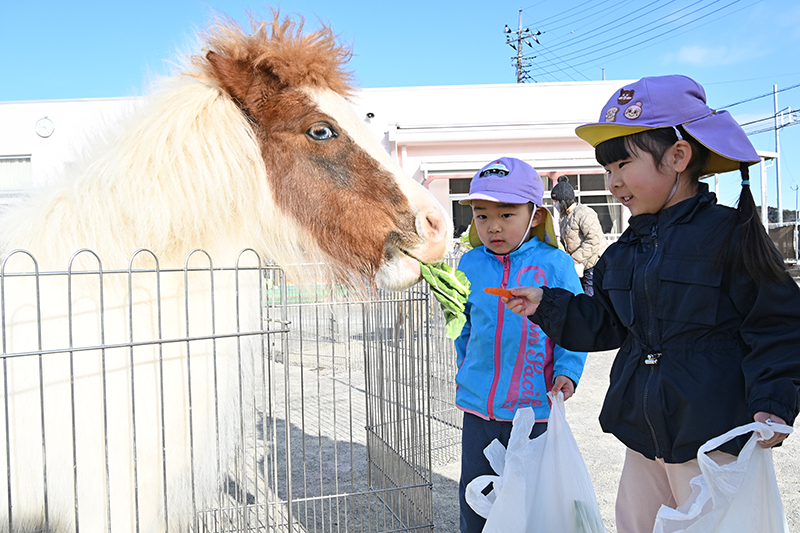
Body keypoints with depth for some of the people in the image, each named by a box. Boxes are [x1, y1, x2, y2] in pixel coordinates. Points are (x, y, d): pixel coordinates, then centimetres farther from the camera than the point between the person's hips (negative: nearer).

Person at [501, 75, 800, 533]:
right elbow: (607, 324, 16)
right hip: (644, 434, 7)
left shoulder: (730, 234, -11)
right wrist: (547, 305, 6)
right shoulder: (627, 250, 9)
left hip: (712, 436, -7)